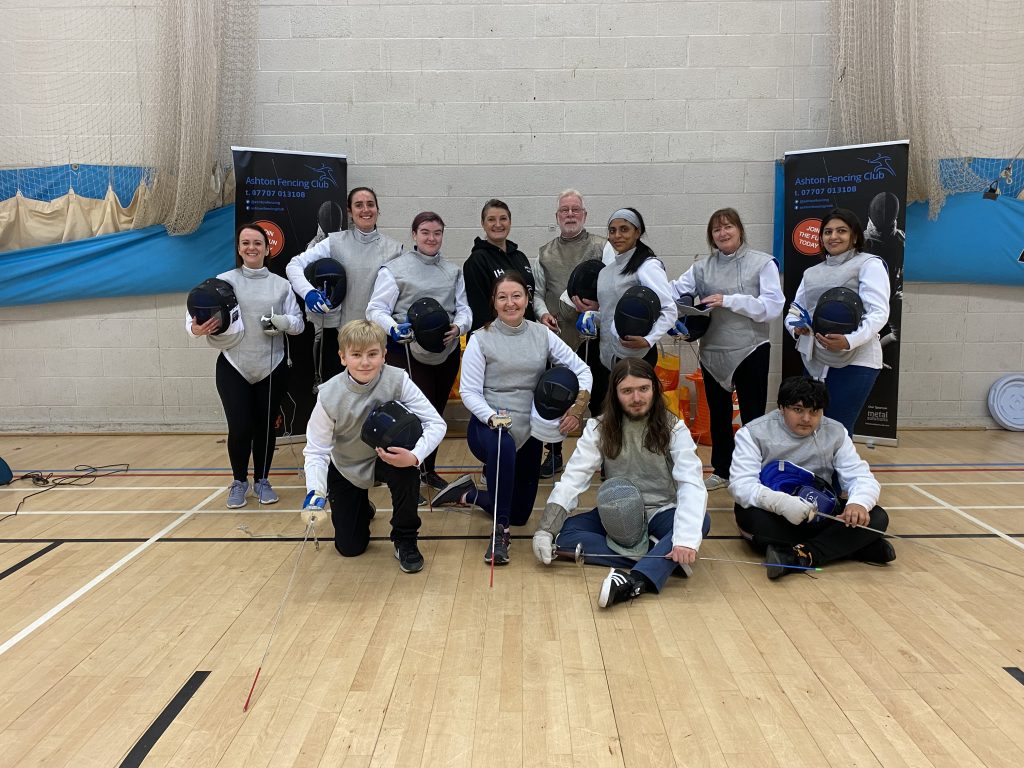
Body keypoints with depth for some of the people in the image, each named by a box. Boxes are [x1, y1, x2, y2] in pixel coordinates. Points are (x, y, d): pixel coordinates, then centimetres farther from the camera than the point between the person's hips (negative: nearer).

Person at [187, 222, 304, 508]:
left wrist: (281, 322, -19)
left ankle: (262, 481, 28)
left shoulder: (281, 284, 4)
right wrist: (196, 329, -28)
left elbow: (298, 323, 2)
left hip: (272, 367, 2)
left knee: (265, 428, 9)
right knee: (240, 429, -3)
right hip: (233, 367, -1)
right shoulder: (224, 280, -1)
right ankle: (239, 482, 21)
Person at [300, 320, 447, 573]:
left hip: (387, 458, -1)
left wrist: (415, 456, -43)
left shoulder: (397, 380, -26)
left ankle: (405, 539, -12)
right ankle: (361, 507, 41)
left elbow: (436, 423, -25)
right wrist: (315, 492, -34)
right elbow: (316, 450, -18)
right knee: (349, 548, 4)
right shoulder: (329, 395, -24)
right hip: (346, 470, 1)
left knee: (406, 461, -37)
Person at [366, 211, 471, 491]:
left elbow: (463, 307, 8)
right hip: (409, 352, -5)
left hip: (447, 352, 5)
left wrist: (458, 326, -14)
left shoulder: (453, 271, 14)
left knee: (436, 412, 14)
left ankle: (428, 469, 31)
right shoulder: (394, 269, -3)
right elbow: (376, 310, -7)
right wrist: (393, 328, -27)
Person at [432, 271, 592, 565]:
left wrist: (578, 407, -14)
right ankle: (500, 532, -28)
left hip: (529, 432, 4)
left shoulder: (542, 334, 2)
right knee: (504, 445, -42)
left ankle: (468, 494, 36)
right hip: (487, 426, -4)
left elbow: (581, 369, 2)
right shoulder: (481, 339, -7)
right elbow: (468, 391, -10)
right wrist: (492, 417, -28)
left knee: (520, 513, 10)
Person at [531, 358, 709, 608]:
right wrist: (545, 529, -29)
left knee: (701, 521, -33)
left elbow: (692, 483, -25)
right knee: (563, 534, -23)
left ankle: (635, 581, -51)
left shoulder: (674, 428, -12)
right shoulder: (599, 428, -7)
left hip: (660, 513, -2)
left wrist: (685, 539, -42)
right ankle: (663, 561, -27)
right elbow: (574, 477, -16)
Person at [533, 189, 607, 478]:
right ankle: (554, 454, 26)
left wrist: (598, 305, -21)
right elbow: (537, 292, 12)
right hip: (557, 337, 3)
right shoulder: (546, 253, 13)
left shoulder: (601, 247, 2)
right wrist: (543, 312, -6)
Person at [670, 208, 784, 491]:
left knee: (753, 416, 4)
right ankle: (721, 471, 32)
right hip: (712, 352, 4)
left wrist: (729, 301, -21)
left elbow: (773, 306, -15)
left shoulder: (763, 263, -5)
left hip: (750, 351, -4)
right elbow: (675, 291, -5)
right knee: (718, 415, 16)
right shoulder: (702, 267, 5)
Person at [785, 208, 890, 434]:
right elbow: (794, 310, 18)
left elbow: (878, 313, -11)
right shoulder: (812, 272, 21)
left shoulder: (869, 264, 0)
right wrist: (796, 327, -6)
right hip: (814, 361, 6)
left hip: (855, 362, -6)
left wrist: (849, 340, -28)